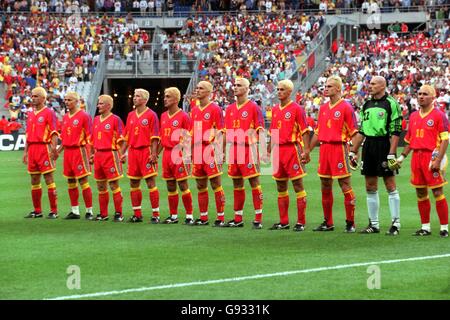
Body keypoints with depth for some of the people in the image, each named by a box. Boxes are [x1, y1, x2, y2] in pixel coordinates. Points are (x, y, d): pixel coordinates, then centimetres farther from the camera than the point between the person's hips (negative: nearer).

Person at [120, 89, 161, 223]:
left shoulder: (151, 115, -5)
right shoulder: (131, 115, 14)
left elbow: (155, 137, -9)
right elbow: (126, 136, 18)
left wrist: (153, 154, -17)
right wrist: (122, 153, 12)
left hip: (146, 151, -7)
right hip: (133, 152, 7)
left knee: (150, 183, -6)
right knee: (133, 184, 8)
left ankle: (155, 215, -3)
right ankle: (137, 214, 15)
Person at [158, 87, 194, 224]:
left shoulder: (183, 116, -7)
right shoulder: (163, 116, 14)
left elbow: (188, 139, -9)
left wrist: (185, 155, -18)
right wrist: (156, 154, 16)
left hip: (179, 154, -7)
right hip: (167, 154, 7)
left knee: (183, 184, -5)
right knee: (170, 186, 9)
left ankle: (189, 215, 0)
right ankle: (173, 216, 15)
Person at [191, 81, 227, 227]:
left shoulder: (215, 109, -5)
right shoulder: (195, 110, 15)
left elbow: (220, 133, -9)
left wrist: (220, 153, -15)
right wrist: (190, 152, 16)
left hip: (211, 150, -7)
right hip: (198, 152, 7)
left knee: (216, 184, -5)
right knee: (201, 186, 9)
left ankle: (220, 218, -3)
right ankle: (203, 218, 16)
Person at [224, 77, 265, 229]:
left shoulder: (253, 107, -5)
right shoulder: (230, 109, 14)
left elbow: (260, 130, -6)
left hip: (248, 148, -6)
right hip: (234, 149, 6)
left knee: (254, 182, -5)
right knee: (237, 183, 10)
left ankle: (258, 219, -4)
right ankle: (238, 219, 16)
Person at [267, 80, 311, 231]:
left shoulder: (296, 109, -6)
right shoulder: (275, 110, 14)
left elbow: (305, 131, -9)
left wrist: (306, 150, -17)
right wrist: (269, 150, 18)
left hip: (292, 149, -7)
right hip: (278, 151, 7)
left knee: (298, 185, -4)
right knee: (281, 187, 10)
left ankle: (301, 222, -2)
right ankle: (283, 222, 16)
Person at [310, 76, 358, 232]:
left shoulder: (345, 107, -5)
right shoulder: (323, 108, 15)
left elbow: (353, 133, -7)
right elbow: (317, 132, 20)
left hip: (339, 148, -7)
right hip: (324, 148, 7)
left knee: (345, 186, -4)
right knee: (325, 187, 9)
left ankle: (350, 223, 0)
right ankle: (327, 223, 17)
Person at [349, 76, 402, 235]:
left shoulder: (391, 104, -6)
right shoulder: (367, 105, 15)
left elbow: (396, 131, -11)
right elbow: (361, 131, 19)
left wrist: (391, 153, -18)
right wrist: (353, 151, 14)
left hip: (384, 144, -7)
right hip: (368, 145, 7)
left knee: (390, 185, -3)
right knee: (370, 187, 7)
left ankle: (395, 224, 2)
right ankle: (373, 224, 13)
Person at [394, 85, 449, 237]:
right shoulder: (413, 116, 15)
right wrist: (401, 157, 14)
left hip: (431, 156, -6)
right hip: (416, 156, 6)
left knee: (437, 192, -6)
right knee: (420, 193, 9)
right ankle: (425, 227, 17)